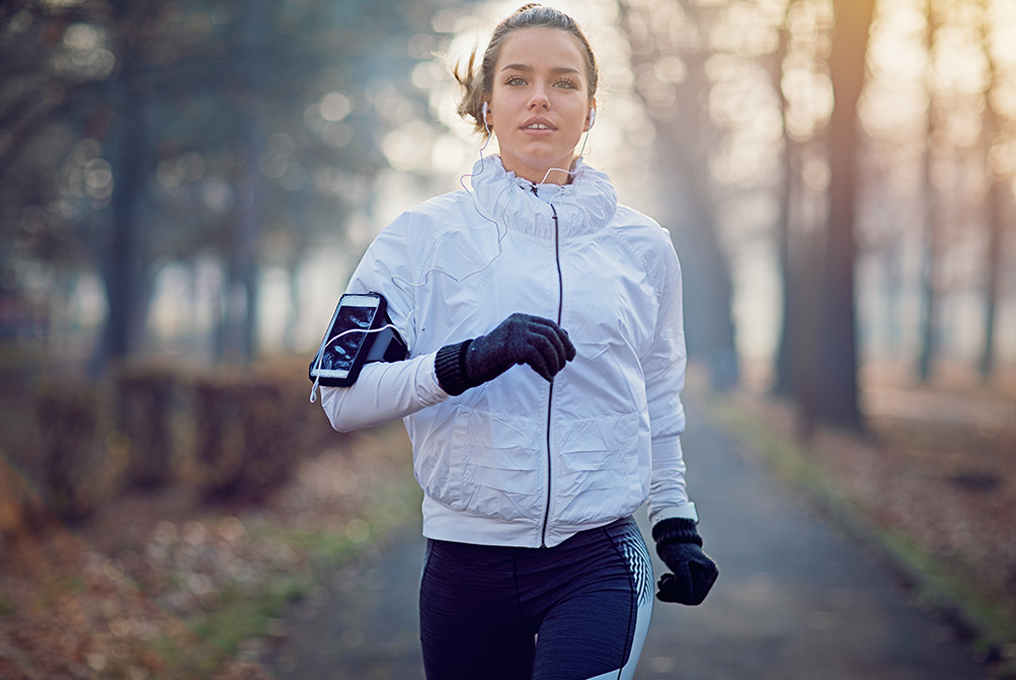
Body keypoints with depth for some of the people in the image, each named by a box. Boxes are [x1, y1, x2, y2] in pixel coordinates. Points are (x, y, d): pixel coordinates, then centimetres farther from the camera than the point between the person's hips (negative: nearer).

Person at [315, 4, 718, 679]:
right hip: (467, 565, 0)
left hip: (598, 557, 0)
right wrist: (466, 361, -23)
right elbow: (342, 396, -9)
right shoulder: (425, 235, 1)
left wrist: (678, 527, 21)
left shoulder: (641, 245, 9)